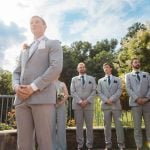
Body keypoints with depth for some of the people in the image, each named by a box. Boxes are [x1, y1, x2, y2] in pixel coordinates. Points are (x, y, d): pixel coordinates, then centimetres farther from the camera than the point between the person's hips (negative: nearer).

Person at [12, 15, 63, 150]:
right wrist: (16, 86, -2)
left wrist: (33, 87, -14)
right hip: (22, 99, 6)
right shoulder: (25, 49, 29)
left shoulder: (53, 44, 11)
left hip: (43, 96, -5)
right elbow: (16, 72, 22)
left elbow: (56, 67, -7)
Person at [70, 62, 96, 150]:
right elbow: (72, 92, 3)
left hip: (89, 105, 0)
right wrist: (80, 101, -11)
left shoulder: (91, 79, 14)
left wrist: (87, 101, -10)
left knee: (89, 125, 2)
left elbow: (94, 91, 3)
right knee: (79, 125, 2)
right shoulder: (74, 79, 13)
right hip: (77, 105, 0)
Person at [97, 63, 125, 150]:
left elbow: (119, 91, 0)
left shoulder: (117, 79, 13)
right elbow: (99, 92, 5)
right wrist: (106, 100, -10)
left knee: (118, 124, -1)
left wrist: (112, 99, -13)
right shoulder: (100, 80, 15)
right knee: (107, 125, 3)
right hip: (105, 105, 1)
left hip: (116, 104, -1)